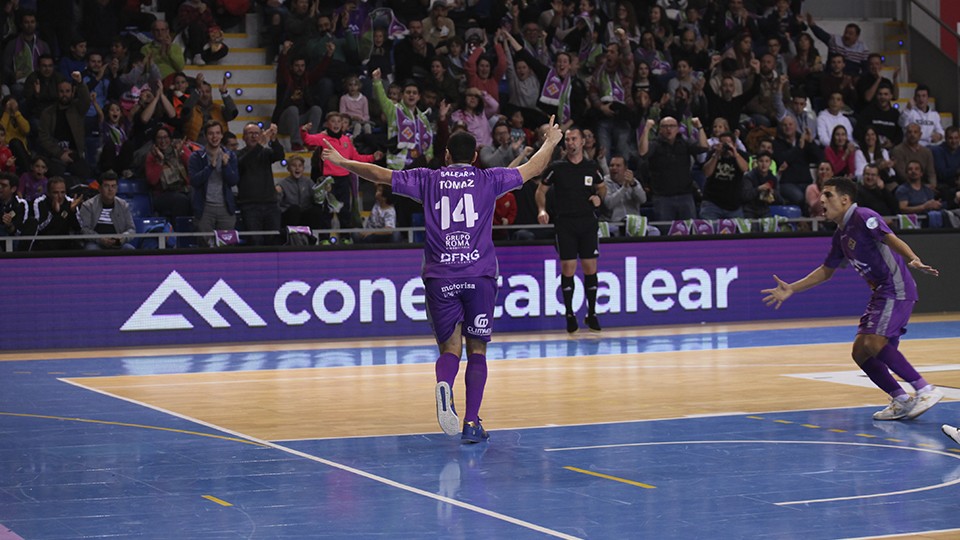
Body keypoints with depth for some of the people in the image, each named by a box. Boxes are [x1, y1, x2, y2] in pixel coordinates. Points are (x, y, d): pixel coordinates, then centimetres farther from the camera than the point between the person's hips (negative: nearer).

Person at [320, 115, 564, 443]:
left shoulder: (427, 180, 8)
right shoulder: (489, 180, 8)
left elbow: (379, 174, 12)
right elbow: (532, 169, 19)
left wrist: (341, 162, 26)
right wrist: (550, 143, 38)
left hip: (440, 278, 1)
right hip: (479, 276, -1)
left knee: (449, 348, 7)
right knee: (477, 351, 7)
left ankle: (444, 385, -26)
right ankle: (471, 423, -2)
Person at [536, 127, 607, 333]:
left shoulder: (591, 167, 6)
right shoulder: (557, 167, 0)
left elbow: (602, 187, 22)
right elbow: (541, 190, 6)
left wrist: (599, 197, 0)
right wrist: (542, 210, -11)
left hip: (588, 222, 2)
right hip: (565, 224, -2)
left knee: (590, 268, 1)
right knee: (568, 268, -6)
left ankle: (591, 314, 12)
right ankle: (569, 314, 5)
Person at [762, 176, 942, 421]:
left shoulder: (863, 217, -10)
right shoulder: (841, 234, 17)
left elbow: (892, 239, -25)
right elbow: (826, 271, 28)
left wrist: (913, 260, -43)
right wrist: (790, 289, 25)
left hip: (897, 288, -9)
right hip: (881, 293, 9)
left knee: (873, 343, -23)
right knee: (861, 352, 4)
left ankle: (926, 389, -18)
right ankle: (901, 401, 8)